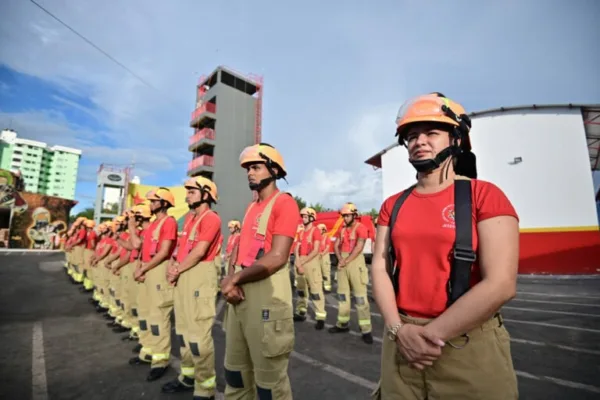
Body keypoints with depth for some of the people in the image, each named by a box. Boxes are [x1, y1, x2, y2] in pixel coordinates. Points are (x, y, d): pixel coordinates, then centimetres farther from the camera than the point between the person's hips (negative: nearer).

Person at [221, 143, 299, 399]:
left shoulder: (284, 203, -11)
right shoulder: (251, 207, 17)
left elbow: (277, 258, -20)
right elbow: (240, 246, 13)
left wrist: (235, 278, -11)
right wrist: (231, 277, -7)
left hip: (267, 294, -8)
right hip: (240, 291, 9)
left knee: (269, 376, 8)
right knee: (235, 367, 23)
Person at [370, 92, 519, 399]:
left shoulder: (484, 195, -8)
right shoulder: (392, 205, 5)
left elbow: (500, 284, -16)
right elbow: (380, 269, 1)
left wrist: (432, 333, -16)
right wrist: (399, 328, -12)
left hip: (470, 346, -3)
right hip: (402, 342, 4)